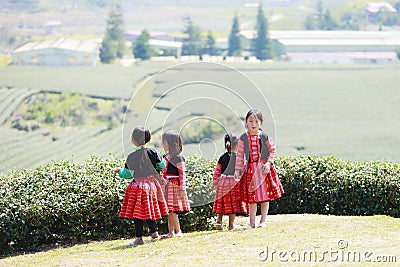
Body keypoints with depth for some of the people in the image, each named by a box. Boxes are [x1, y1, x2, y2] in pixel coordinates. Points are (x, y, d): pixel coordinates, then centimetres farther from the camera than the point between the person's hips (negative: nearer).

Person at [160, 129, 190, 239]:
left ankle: (178, 231, -3)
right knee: (169, 210, 9)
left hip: (175, 185, -8)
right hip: (167, 186, 8)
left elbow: (182, 173, -12)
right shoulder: (166, 157, 13)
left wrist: (182, 188, -18)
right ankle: (171, 232, 14)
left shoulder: (177, 157, -10)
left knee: (172, 210, -10)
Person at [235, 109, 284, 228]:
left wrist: (268, 163, -11)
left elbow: (273, 150, 1)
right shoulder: (243, 138, -1)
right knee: (252, 197, 3)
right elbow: (240, 155, 3)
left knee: (265, 196, 4)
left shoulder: (265, 137, -4)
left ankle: (263, 221, 13)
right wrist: (237, 169, 0)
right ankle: (252, 222, 9)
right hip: (250, 169, 1)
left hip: (264, 168, -1)